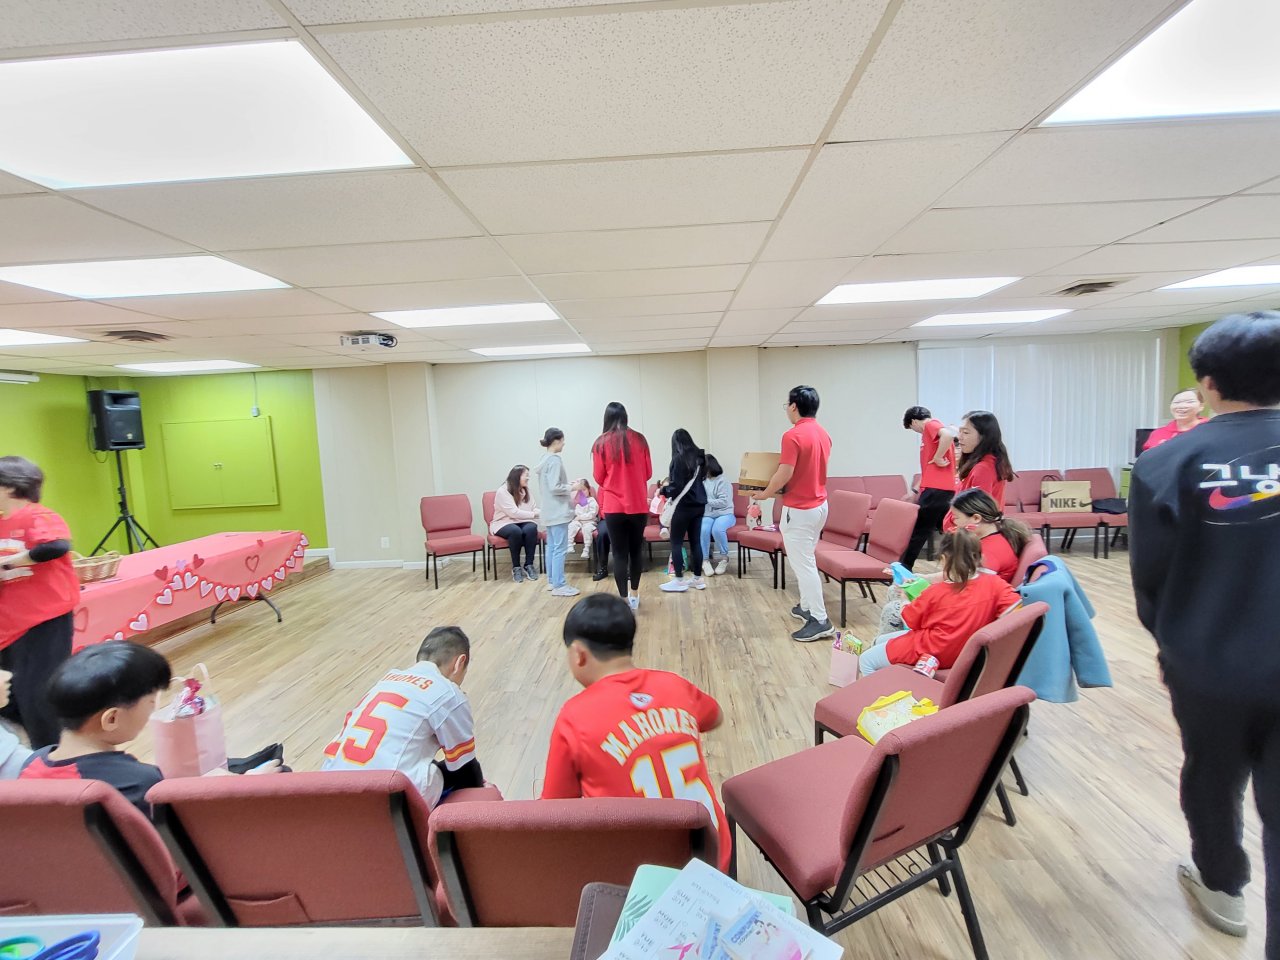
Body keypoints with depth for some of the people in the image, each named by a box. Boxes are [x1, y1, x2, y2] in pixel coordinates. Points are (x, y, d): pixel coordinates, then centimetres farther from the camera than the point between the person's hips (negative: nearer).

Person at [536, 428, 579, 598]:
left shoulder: (544, 459, 13)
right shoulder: (555, 460, -17)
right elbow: (555, 487, -22)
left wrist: (567, 485, 12)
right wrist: (571, 487, -9)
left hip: (549, 511, 10)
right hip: (558, 511, -10)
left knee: (551, 547, 14)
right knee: (560, 548, -6)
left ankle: (552, 581, 21)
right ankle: (559, 586, -2)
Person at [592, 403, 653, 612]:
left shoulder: (601, 443, -5)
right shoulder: (639, 439, 1)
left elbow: (598, 477, 1)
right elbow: (648, 473, 7)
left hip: (613, 506, -2)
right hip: (638, 505, 2)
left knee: (619, 554, 4)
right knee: (636, 551, 16)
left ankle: (624, 600, 6)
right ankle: (634, 596, 27)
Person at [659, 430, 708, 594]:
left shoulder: (679, 459, -13)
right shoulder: (700, 456, 7)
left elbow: (676, 487, -16)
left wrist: (664, 490, 4)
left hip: (684, 506, -7)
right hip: (699, 504, 7)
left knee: (676, 542, 2)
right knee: (696, 541, 11)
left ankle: (679, 581, 4)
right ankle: (698, 579, 16)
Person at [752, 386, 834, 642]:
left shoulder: (793, 436, -20)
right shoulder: (823, 434, 8)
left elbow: (784, 475, -22)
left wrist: (765, 494, -5)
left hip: (799, 509, -9)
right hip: (819, 504, 9)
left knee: (803, 564, -2)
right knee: (805, 560, 20)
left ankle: (820, 621, 2)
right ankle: (807, 606, 31)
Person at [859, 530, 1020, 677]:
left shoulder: (936, 592, -22)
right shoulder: (993, 583, -14)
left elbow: (911, 621, -9)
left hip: (929, 652, -7)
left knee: (865, 660, 7)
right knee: (880, 641, 23)